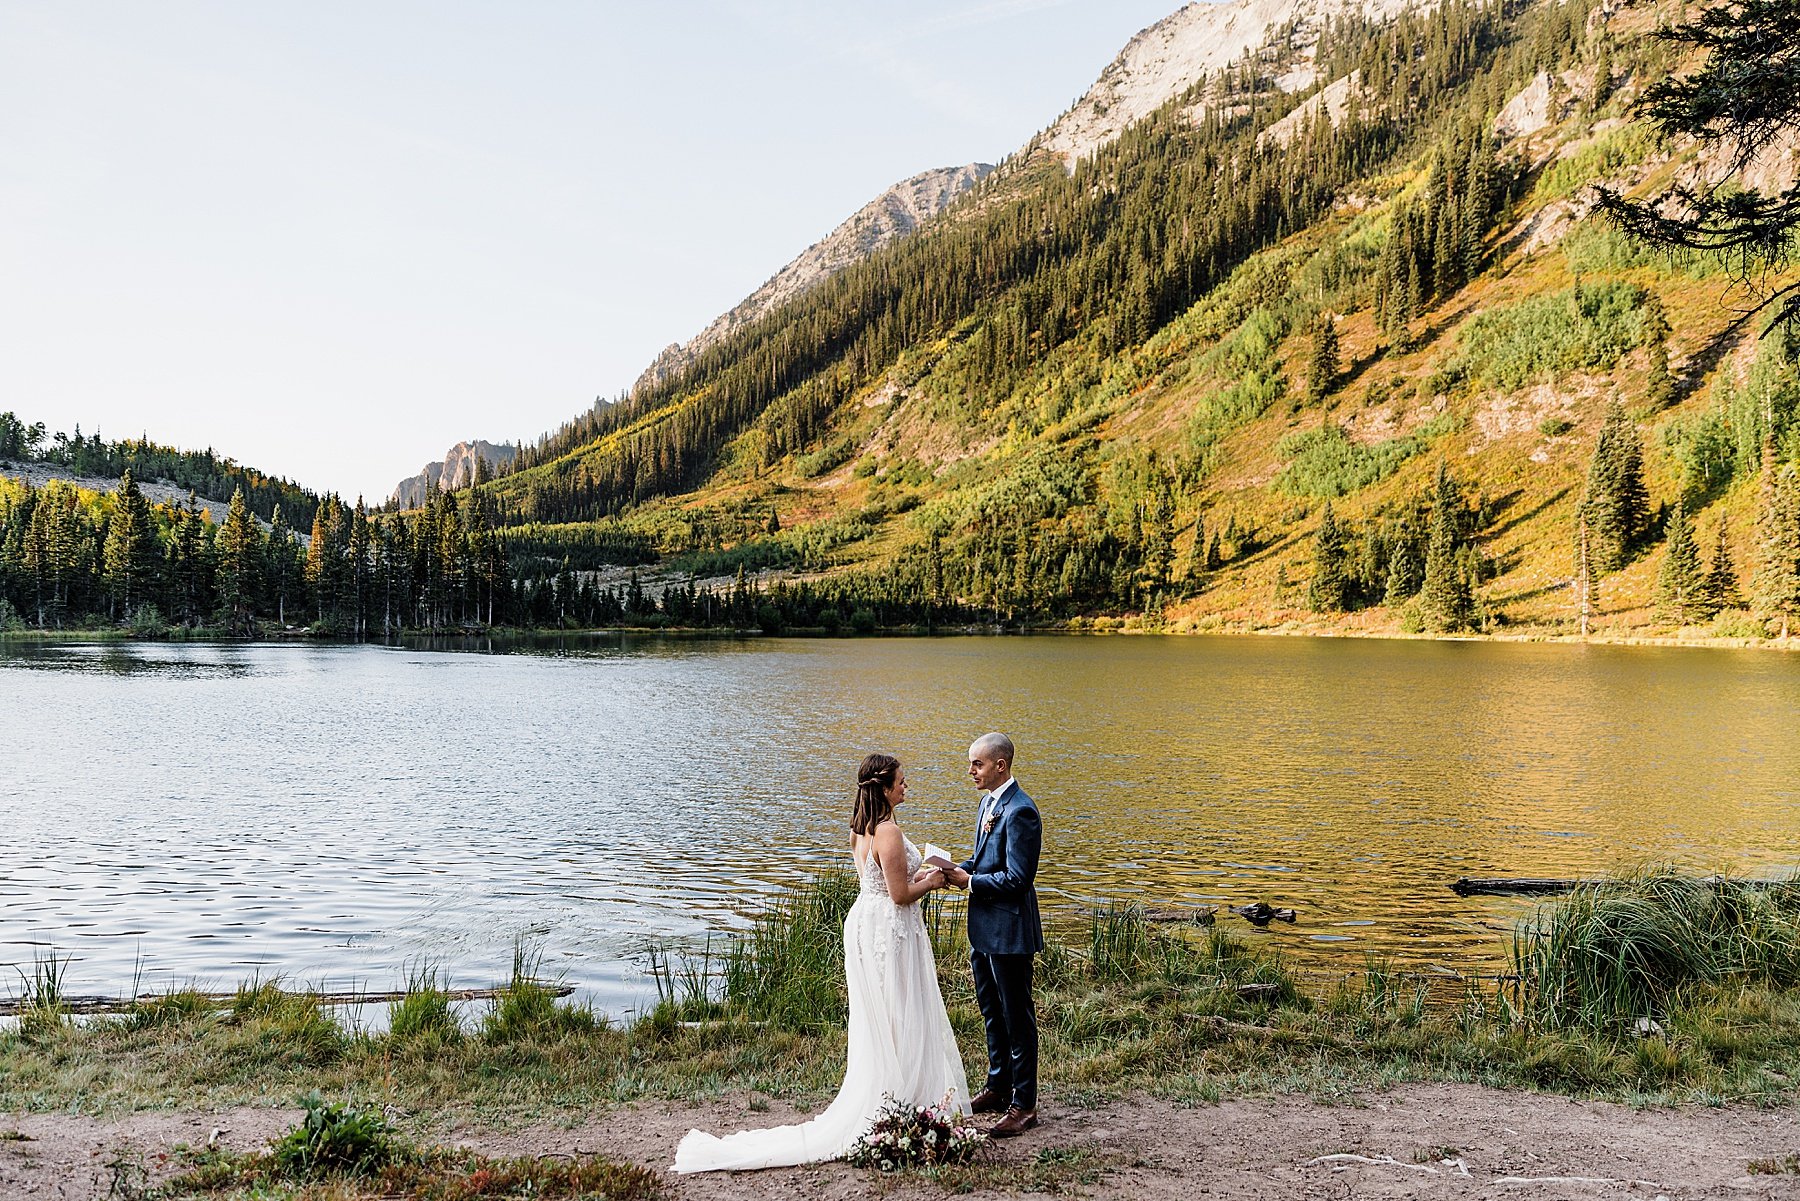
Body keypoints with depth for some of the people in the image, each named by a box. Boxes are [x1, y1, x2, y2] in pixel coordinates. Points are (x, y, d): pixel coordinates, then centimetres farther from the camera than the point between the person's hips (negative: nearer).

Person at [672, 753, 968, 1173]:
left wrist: (916, 875, 16)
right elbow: (901, 895, -19)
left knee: (876, 1023, 18)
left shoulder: (860, 829, 8)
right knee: (900, 1021, -1)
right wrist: (930, 882, -2)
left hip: (865, 925, 9)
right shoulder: (889, 832, -21)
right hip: (889, 931, -9)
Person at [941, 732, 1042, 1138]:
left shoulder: (1020, 811, -21)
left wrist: (969, 882, -17)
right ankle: (998, 1087, 34)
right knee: (992, 1012, 20)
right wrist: (960, 869, 2)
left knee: (1017, 1017, 1)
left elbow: (1017, 879, -23)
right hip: (983, 927, 10)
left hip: (1009, 930, -10)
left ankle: (1024, 1104, 11)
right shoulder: (989, 802, 10)